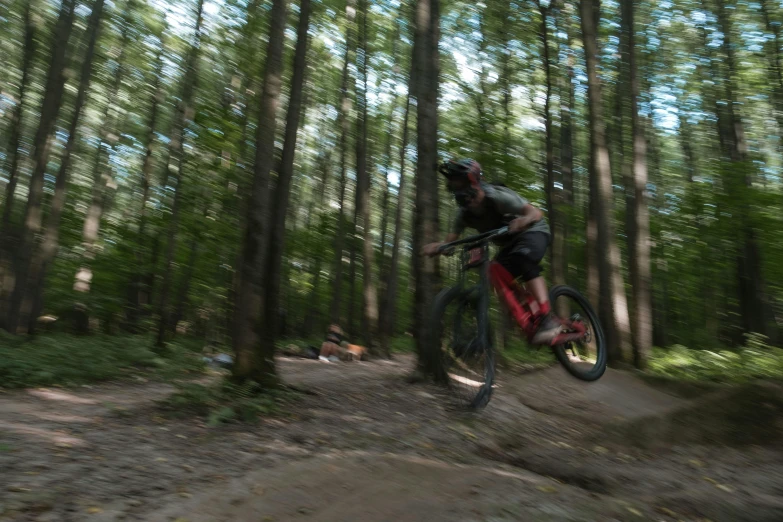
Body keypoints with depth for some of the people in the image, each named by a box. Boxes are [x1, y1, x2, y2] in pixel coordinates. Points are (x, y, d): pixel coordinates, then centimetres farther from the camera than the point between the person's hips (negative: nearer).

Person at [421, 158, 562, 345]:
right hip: (510, 242, 6)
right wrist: (435, 247, -37)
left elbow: (536, 213, -34)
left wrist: (524, 220, -57)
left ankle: (547, 319, -38)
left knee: (524, 259, -36)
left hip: (533, 231, -6)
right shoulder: (465, 213, -11)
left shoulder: (497, 196, -28)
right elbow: (450, 240, -14)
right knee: (497, 271, -21)